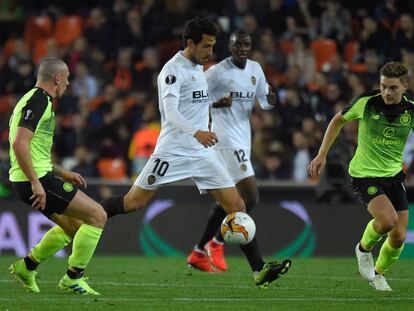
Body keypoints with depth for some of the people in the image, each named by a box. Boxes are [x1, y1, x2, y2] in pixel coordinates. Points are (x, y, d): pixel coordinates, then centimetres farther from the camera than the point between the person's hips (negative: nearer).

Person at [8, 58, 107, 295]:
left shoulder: (38, 100, 19)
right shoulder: (38, 100, -14)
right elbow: (20, 143, -25)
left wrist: (63, 173, 22)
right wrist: (35, 183, -25)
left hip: (37, 177, 11)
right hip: (37, 179, -11)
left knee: (73, 225, 23)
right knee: (97, 216, -8)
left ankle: (27, 266, 25)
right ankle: (73, 278, -2)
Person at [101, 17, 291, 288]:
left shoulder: (199, 68, 15)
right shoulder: (173, 70, -11)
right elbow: (170, 112, -25)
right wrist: (196, 132, -39)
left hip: (202, 153, 7)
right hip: (173, 151, -7)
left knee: (236, 206, -3)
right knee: (133, 203, -4)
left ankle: (259, 270, -5)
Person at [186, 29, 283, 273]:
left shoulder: (255, 69, 11)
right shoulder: (217, 72, -9)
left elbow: (263, 101, 20)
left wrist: (271, 100, -4)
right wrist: (217, 104, -23)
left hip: (243, 141, 8)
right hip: (227, 141, -8)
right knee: (250, 197, -16)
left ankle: (200, 253, 22)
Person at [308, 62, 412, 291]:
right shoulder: (366, 102, -14)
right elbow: (338, 120, 4)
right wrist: (322, 154, 2)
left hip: (394, 175, 4)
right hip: (364, 174, -4)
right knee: (387, 219, -27)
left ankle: (378, 274, 29)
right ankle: (364, 248, 7)